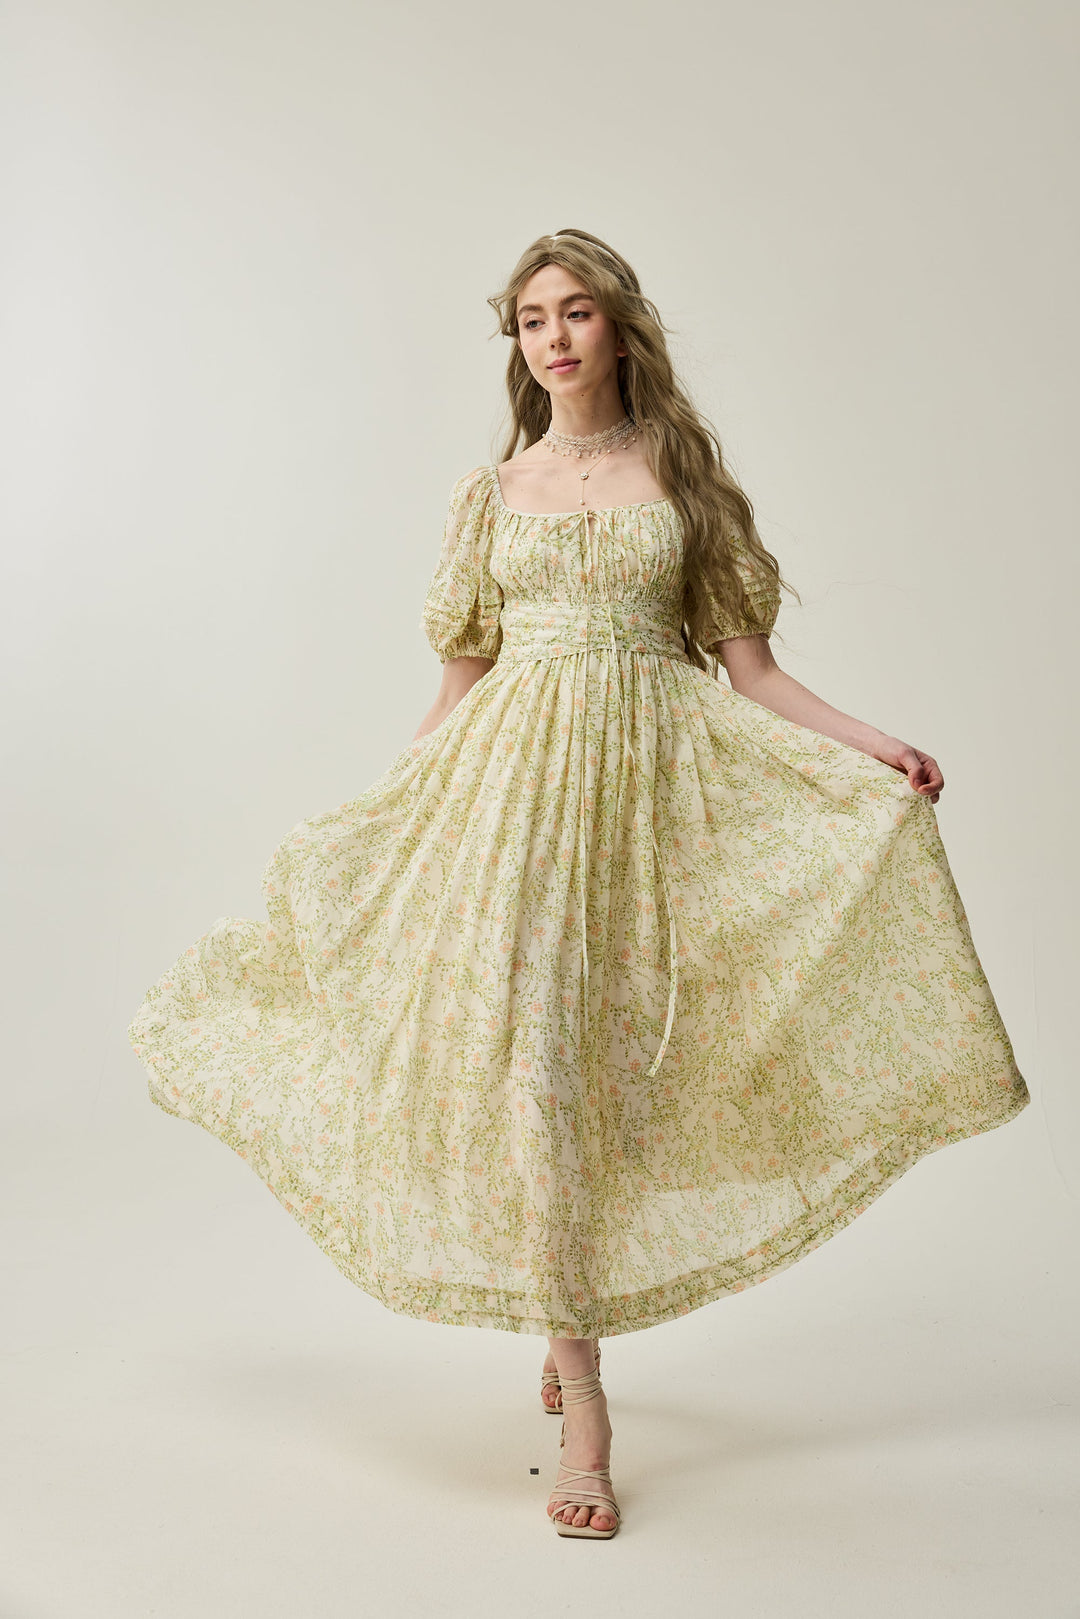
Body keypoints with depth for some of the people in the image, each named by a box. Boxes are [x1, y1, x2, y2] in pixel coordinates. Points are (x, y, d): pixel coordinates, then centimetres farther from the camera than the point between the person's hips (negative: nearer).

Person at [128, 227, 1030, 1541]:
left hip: (655, 781, 0)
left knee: (618, 1058, 1)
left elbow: (748, 670, 6)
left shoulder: (682, 475, 10)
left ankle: (575, 1321, 27)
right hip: (512, 779, 0)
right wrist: (352, 821, 11)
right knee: (528, 1052, -10)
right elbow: (459, 684, 13)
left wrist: (872, 746, -6)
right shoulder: (490, 491, 12)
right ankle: (583, 1407, -4)